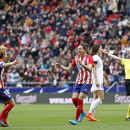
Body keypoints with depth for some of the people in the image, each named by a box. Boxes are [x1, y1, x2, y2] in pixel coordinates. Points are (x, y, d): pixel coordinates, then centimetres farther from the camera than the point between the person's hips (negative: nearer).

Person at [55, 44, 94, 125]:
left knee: (80, 99, -15)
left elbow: (89, 69, -24)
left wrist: (82, 64, -39)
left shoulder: (89, 58, -7)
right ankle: (82, 113, 23)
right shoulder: (77, 58, 11)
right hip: (78, 82, 6)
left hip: (87, 82, -6)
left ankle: (76, 119, -12)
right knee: (74, 99, -4)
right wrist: (60, 66, -3)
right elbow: (68, 69, 14)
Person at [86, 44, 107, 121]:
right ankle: (90, 113, -16)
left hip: (99, 80, 10)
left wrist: (104, 79, 26)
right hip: (97, 80, -10)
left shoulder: (98, 58, 21)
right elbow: (94, 70, -16)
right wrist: (96, 81, -22)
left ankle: (90, 116, 3)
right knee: (101, 98, -14)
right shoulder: (95, 57, -9)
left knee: (96, 98, 6)